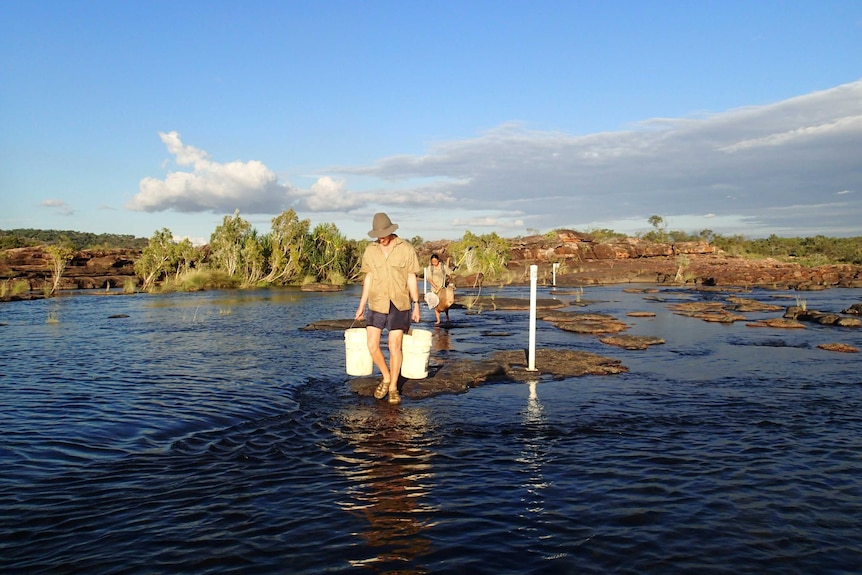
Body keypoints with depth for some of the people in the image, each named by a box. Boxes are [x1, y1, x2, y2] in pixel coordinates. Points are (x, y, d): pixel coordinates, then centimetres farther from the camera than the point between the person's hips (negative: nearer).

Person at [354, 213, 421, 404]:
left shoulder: (406, 249, -5)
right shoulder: (370, 251, 3)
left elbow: (412, 278, -1)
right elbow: (368, 278, 9)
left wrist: (416, 305, -3)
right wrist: (361, 305, 8)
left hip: (399, 304, -3)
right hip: (376, 304, 3)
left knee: (395, 346, -3)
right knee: (372, 345, -2)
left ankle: (393, 387, 13)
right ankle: (386, 377, 22)